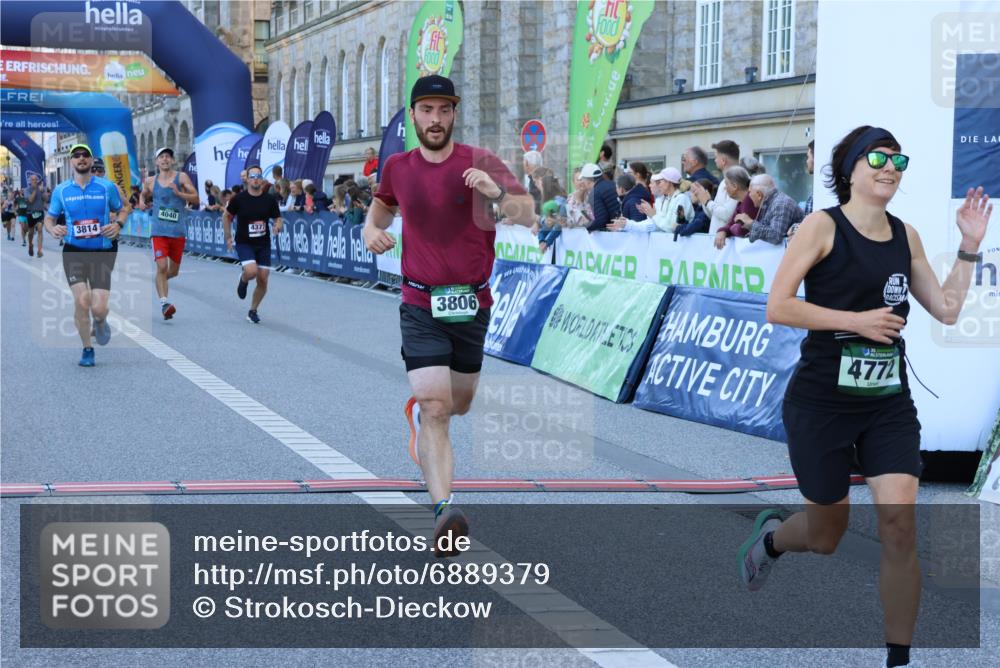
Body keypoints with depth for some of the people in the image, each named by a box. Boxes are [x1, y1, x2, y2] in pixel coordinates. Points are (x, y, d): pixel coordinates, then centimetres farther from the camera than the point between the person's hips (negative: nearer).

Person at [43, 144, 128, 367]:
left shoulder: (107, 187, 1)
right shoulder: (61, 190, 4)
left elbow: (122, 210, 13)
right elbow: (49, 218, 13)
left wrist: (117, 224, -9)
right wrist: (53, 230, -10)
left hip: (102, 253, 0)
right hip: (74, 252, 0)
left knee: (99, 308, -9)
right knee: (81, 301, -15)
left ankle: (100, 323, 31)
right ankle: (87, 349, 6)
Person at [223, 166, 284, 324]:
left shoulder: (269, 200, -3)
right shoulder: (239, 198, -7)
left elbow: (278, 218, 7)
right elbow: (227, 216, 6)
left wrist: (278, 225, -16)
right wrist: (228, 237, 3)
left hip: (263, 244, 3)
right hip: (244, 243, -3)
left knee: (262, 280, 0)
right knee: (252, 271, -26)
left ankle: (253, 311, 21)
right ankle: (243, 280, 13)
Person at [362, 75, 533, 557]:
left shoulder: (479, 161, -5)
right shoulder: (397, 168, 2)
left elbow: (528, 217, -12)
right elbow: (381, 205, 24)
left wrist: (498, 193, -32)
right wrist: (372, 229, 1)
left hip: (472, 304, 1)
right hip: (421, 306, -1)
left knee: (459, 405, 19)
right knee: (436, 409, -16)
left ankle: (418, 410, 54)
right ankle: (444, 510, -23)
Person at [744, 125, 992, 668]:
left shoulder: (906, 236, 8)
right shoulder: (823, 226, -9)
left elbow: (947, 308, 11)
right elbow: (777, 308, -15)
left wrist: (969, 244, 3)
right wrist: (857, 320, -19)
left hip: (889, 404, 4)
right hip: (821, 404, -4)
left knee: (899, 525, -11)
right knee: (827, 535, 8)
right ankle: (770, 534, 45)